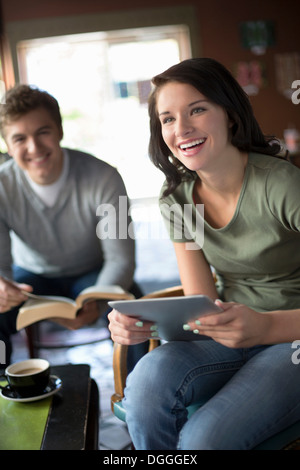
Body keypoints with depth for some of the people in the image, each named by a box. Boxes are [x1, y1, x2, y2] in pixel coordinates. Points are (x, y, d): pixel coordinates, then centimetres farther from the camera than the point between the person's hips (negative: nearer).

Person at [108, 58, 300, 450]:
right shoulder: (177, 198, -1)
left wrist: (267, 326, -39)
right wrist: (143, 323, -23)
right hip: (233, 336, 4)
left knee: (204, 438, -26)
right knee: (149, 378, -26)